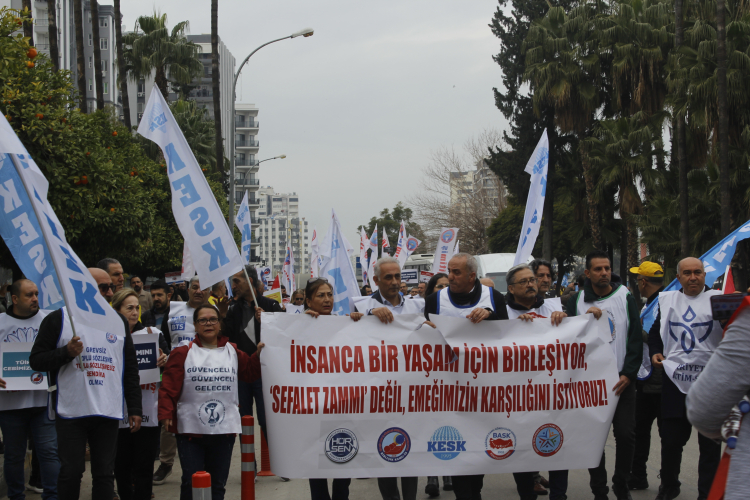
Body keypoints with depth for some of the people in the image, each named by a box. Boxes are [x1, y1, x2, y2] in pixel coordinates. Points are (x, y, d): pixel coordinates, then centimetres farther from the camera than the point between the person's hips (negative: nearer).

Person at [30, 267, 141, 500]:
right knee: (71, 472, 0)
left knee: (105, 473, 6)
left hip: (109, 412, 3)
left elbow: (131, 369, 15)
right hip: (71, 411, -3)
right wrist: (66, 352, -19)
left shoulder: (119, 322, 13)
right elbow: (36, 360, -3)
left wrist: (135, 408, 9)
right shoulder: (58, 319, 0)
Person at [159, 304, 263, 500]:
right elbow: (169, 387, -4)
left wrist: (259, 353, 0)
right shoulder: (183, 353, 0)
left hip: (225, 430, 3)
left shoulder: (232, 351, 12)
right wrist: (165, 413, -16)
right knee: (191, 483, -3)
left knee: (218, 484, 8)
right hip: (190, 430, -3)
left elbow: (250, 373, 14)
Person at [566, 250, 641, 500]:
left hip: (622, 379, -1)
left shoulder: (625, 298, 3)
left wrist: (628, 374, -7)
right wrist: (586, 318, -15)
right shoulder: (577, 300, 5)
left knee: (626, 433, -5)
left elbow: (636, 339, 1)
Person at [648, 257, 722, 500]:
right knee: (671, 438, 9)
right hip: (674, 379, 3)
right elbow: (655, 331, 22)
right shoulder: (667, 300, 9)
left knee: (710, 441, 4)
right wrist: (654, 352, 5)